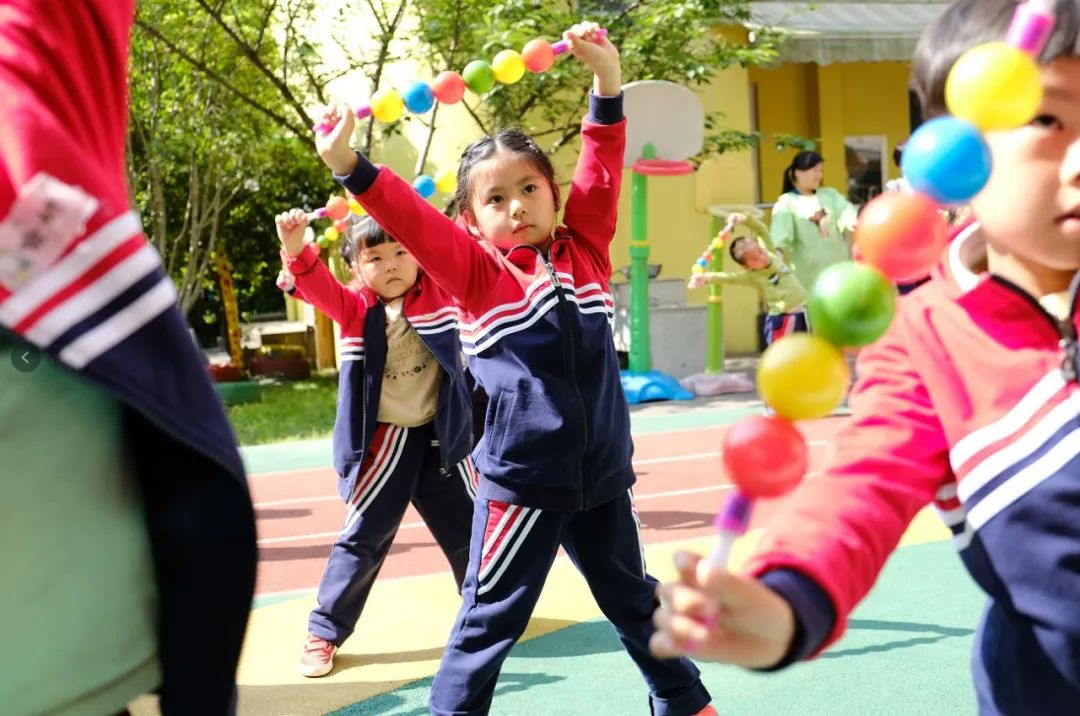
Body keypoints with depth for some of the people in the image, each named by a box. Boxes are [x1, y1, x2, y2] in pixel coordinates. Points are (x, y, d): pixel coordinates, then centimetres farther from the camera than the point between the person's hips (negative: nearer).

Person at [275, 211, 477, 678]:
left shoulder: (439, 292, -2)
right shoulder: (355, 309, -8)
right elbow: (317, 285, -25)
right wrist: (296, 249, -44)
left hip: (441, 437, 2)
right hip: (382, 443, -2)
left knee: (468, 529, 16)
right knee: (362, 538, -2)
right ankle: (324, 631, 8)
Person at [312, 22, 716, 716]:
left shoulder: (585, 250, 5)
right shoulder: (476, 271, -5)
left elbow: (601, 170, 1)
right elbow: (410, 218, -16)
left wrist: (607, 80, -8)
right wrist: (349, 165, -28)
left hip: (602, 476, 4)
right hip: (521, 482, -4)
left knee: (634, 599, 22)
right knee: (491, 619, 0)